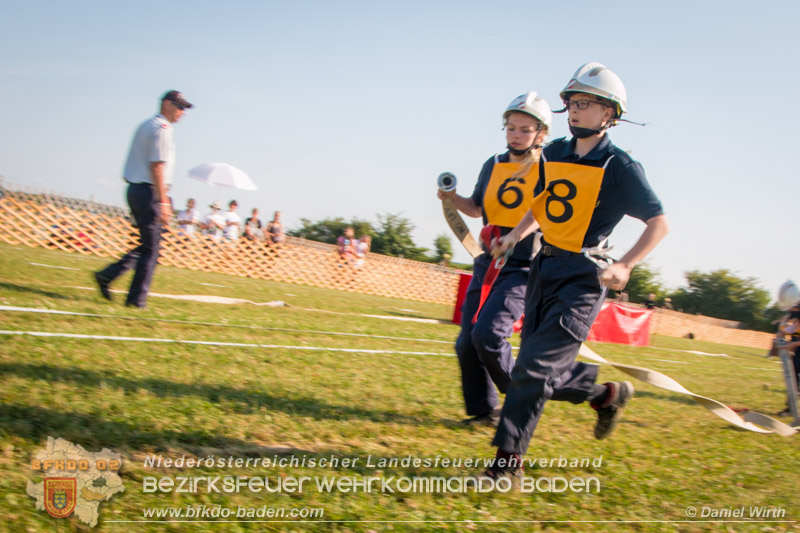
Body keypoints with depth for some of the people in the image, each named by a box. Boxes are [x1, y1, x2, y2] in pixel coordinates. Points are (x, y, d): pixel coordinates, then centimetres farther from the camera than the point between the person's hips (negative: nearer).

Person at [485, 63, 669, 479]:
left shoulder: (619, 167, -9)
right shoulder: (555, 153, 9)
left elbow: (659, 222, -7)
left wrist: (625, 266, -18)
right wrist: (515, 235, 13)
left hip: (582, 278, -7)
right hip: (544, 269, 7)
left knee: (533, 367, -13)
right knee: (547, 374, 10)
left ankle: (508, 461, -5)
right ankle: (607, 394, 36)